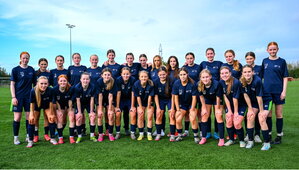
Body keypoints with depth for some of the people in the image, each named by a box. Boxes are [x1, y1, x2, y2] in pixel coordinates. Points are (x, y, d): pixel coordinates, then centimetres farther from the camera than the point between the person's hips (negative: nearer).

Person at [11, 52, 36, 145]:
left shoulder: (31, 69, 7)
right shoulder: (15, 70, -1)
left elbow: (34, 83, 13)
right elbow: (12, 84, -2)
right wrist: (13, 97, -10)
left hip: (29, 96, 3)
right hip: (18, 96, -3)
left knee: (29, 116, 5)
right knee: (17, 117, -1)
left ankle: (28, 136, 18)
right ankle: (16, 137, 12)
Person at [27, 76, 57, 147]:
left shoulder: (50, 90, -34)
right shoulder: (33, 91, -34)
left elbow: (51, 102, -19)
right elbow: (32, 103, -19)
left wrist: (51, 114, -12)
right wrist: (32, 114, -13)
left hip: (47, 105, 0)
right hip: (36, 106, 0)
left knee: (52, 119, -7)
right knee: (32, 120, -6)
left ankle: (52, 139, 8)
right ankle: (30, 141, 10)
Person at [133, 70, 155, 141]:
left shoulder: (151, 84, -25)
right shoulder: (136, 84, -22)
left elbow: (150, 96, -17)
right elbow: (138, 97, -15)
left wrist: (148, 107, -10)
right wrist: (140, 108, -10)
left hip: (149, 102, -1)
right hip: (140, 102, 1)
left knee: (150, 117, -4)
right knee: (140, 117, -1)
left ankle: (149, 134, 9)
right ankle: (141, 134, 13)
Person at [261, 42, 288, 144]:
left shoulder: (282, 61, 2)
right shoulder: (265, 61, 7)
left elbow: (285, 77, 1)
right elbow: (261, 76, 10)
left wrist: (284, 91, -8)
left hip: (278, 91, -2)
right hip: (267, 91, 2)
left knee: (279, 114, 6)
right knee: (268, 114, 7)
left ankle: (279, 136, 18)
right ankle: (268, 134, 19)